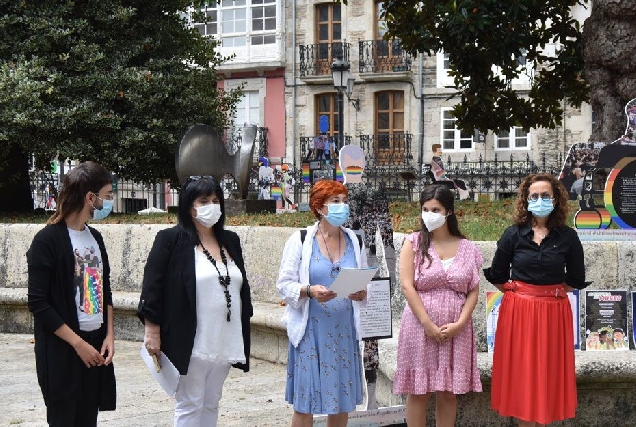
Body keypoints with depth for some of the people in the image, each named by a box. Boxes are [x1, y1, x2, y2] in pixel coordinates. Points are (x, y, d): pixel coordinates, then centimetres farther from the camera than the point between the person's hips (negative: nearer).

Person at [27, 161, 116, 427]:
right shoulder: (48, 240, -12)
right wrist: (78, 343, -14)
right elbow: (38, 303, -14)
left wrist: (109, 335, 6)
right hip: (62, 350, -6)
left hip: (96, 345, 6)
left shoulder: (95, 237, 9)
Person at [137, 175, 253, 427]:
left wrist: (243, 335, 18)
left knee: (211, 404, 14)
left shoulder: (230, 241, 13)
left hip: (224, 342, 6)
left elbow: (241, 287, 19)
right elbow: (152, 287, -10)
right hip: (190, 342, -6)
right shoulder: (171, 240, -6)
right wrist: (152, 331, -14)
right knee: (190, 406, 0)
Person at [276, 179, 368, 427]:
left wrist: (361, 294, -10)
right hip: (311, 329, -4)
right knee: (304, 402, -1)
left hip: (344, 330, 4)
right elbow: (284, 284, -5)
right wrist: (310, 291, -23)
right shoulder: (300, 240, -3)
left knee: (342, 400, 8)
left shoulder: (355, 241, 9)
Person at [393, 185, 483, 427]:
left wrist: (460, 323, -10)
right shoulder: (413, 242, 1)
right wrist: (428, 324, -13)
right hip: (421, 325, -2)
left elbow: (473, 291, 5)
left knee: (448, 392, 6)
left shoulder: (466, 248, 7)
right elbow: (407, 286, -6)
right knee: (418, 391, 2)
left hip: (456, 330, 2)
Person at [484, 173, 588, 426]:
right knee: (521, 372, 2)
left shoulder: (567, 237, -1)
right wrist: (519, 293, 4)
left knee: (548, 372, 5)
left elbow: (576, 280, 7)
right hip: (518, 311, 0)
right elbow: (497, 276, 5)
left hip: (553, 312, 0)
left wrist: (551, 291, 3)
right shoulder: (513, 234, -2)